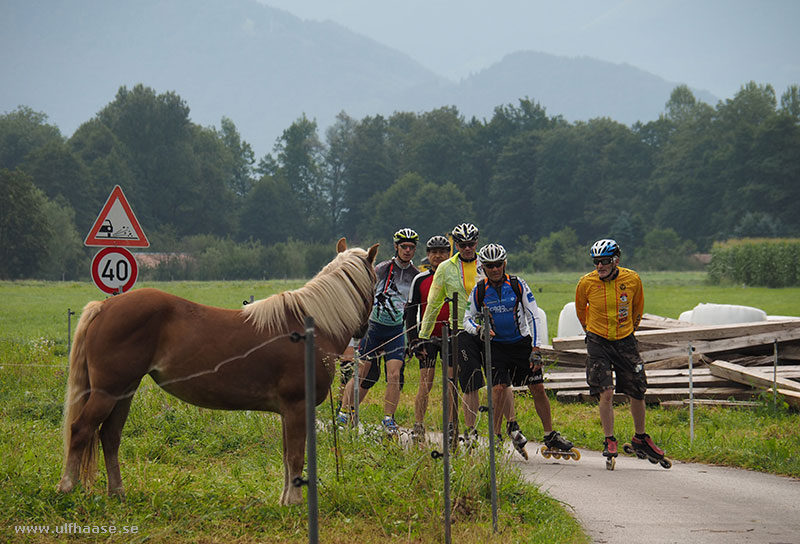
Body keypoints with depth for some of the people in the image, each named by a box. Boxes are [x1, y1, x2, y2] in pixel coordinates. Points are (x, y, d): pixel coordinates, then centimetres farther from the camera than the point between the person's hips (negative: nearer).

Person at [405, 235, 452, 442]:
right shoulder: (420, 280, 3)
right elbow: (411, 311, 3)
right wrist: (414, 340, -5)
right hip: (428, 336, -1)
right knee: (426, 383, -7)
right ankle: (418, 427, -3)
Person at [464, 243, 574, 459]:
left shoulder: (518, 285, -8)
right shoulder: (479, 291, -6)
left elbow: (534, 317, -7)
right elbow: (468, 319, 3)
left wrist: (536, 350, -14)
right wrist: (479, 329, -21)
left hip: (522, 342, 1)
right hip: (495, 345, -1)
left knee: (538, 388, -2)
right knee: (499, 388, -17)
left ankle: (550, 436, 10)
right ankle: (495, 436, -4)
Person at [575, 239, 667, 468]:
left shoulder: (632, 279, -9)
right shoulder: (586, 283, -12)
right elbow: (580, 310, 8)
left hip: (625, 341, 2)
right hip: (598, 342, -2)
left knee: (637, 392, 6)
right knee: (606, 393, -12)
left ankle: (640, 438, 25)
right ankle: (609, 442, 2)